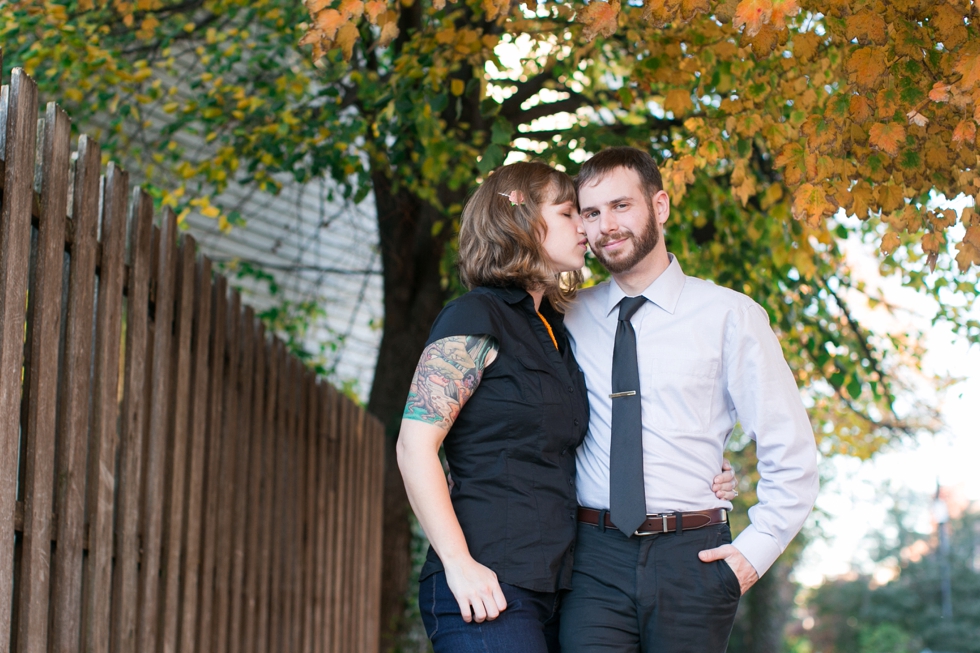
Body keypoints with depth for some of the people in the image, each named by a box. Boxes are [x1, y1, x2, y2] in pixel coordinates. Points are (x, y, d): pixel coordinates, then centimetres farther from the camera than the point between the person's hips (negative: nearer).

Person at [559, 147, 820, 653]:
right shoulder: (569, 319, 8)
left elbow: (790, 453, 4)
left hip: (692, 558, -1)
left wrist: (756, 549, -4)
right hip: (594, 558, 1)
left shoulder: (730, 317, 2)